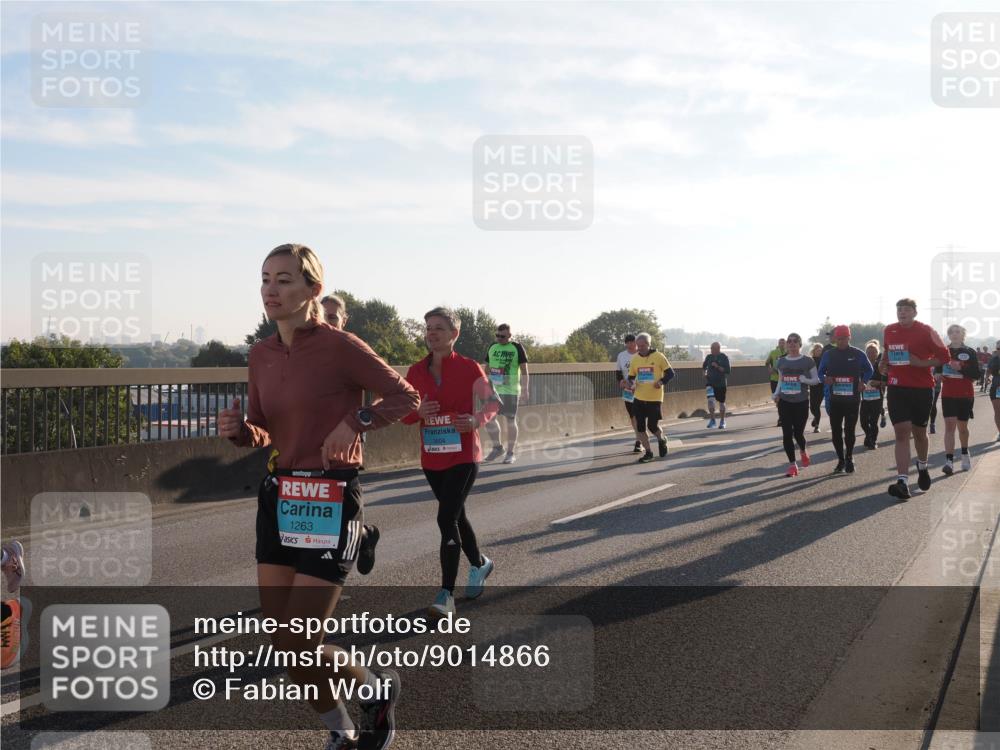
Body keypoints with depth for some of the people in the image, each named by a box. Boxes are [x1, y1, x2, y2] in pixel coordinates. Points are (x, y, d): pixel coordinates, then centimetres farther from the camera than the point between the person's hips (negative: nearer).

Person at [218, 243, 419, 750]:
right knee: (284, 646, 9)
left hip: (330, 503, -6)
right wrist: (239, 430, -6)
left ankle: (380, 687, 23)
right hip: (278, 499, 7)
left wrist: (355, 422, -20)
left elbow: (405, 397, -5)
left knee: (298, 649, -6)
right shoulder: (261, 354, 7)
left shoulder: (339, 346, -12)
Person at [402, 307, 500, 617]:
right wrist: (417, 412, -15)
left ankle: (446, 595, -12)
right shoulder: (416, 372, 2)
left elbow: (493, 402, 2)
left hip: (463, 456, -5)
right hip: (431, 458, 5)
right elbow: (402, 412, 8)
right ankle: (480, 564, 45)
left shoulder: (469, 368, -8)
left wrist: (477, 420, -18)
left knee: (447, 519, -15)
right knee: (455, 516, 20)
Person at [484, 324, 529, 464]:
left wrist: (525, 390, -11)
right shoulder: (492, 348, 10)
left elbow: (524, 370, -6)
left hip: (510, 391, -5)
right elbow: (487, 368, 16)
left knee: (511, 421, 1)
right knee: (488, 418, 1)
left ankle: (510, 453, 10)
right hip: (493, 390, 5)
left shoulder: (517, 348, -4)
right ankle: (498, 447, 19)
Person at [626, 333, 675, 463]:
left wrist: (662, 382, -21)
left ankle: (662, 440, 30)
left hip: (654, 398, -4)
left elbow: (670, 373, -4)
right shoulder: (635, 359, 4)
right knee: (640, 427, 2)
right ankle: (648, 452, 17)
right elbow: (631, 376, 14)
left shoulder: (658, 356, -7)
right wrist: (631, 384, -8)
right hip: (639, 398, 4)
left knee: (652, 426, -3)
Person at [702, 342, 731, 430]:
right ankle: (712, 420, -10)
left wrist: (717, 367, -20)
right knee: (710, 399, -18)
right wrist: (705, 372, 1)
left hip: (721, 383, -2)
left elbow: (728, 371, -11)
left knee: (721, 402, 7)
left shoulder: (724, 358, -5)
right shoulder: (709, 357, 6)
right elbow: (704, 366, 21)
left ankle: (722, 422, 22)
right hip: (710, 382, 2)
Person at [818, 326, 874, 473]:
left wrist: (863, 381, -3)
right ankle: (841, 460, 15)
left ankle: (849, 459, 17)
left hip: (853, 399, -2)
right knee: (836, 431, 3)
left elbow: (869, 370, 14)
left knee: (849, 430, 0)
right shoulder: (828, 354, 4)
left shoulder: (858, 354, 0)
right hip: (835, 399, 2)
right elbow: (820, 372, 12)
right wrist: (825, 379, -11)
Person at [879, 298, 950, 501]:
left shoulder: (926, 331, -5)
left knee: (919, 431, 13)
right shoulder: (888, 331, 7)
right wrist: (884, 364, 6)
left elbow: (944, 356, -3)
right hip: (896, 387, 2)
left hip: (922, 389, -2)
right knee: (901, 432, -10)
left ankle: (922, 466, 43)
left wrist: (921, 363, -15)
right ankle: (902, 482, -17)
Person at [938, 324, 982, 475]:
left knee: (962, 427, 11)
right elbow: (937, 369, 18)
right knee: (949, 425, -12)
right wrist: (939, 375, -4)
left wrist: (961, 368, -20)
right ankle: (949, 461, -19)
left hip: (965, 395, 0)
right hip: (948, 395, 0)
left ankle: (965, 454, 38)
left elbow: (976, 375, -6)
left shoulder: (970, 353, -1)